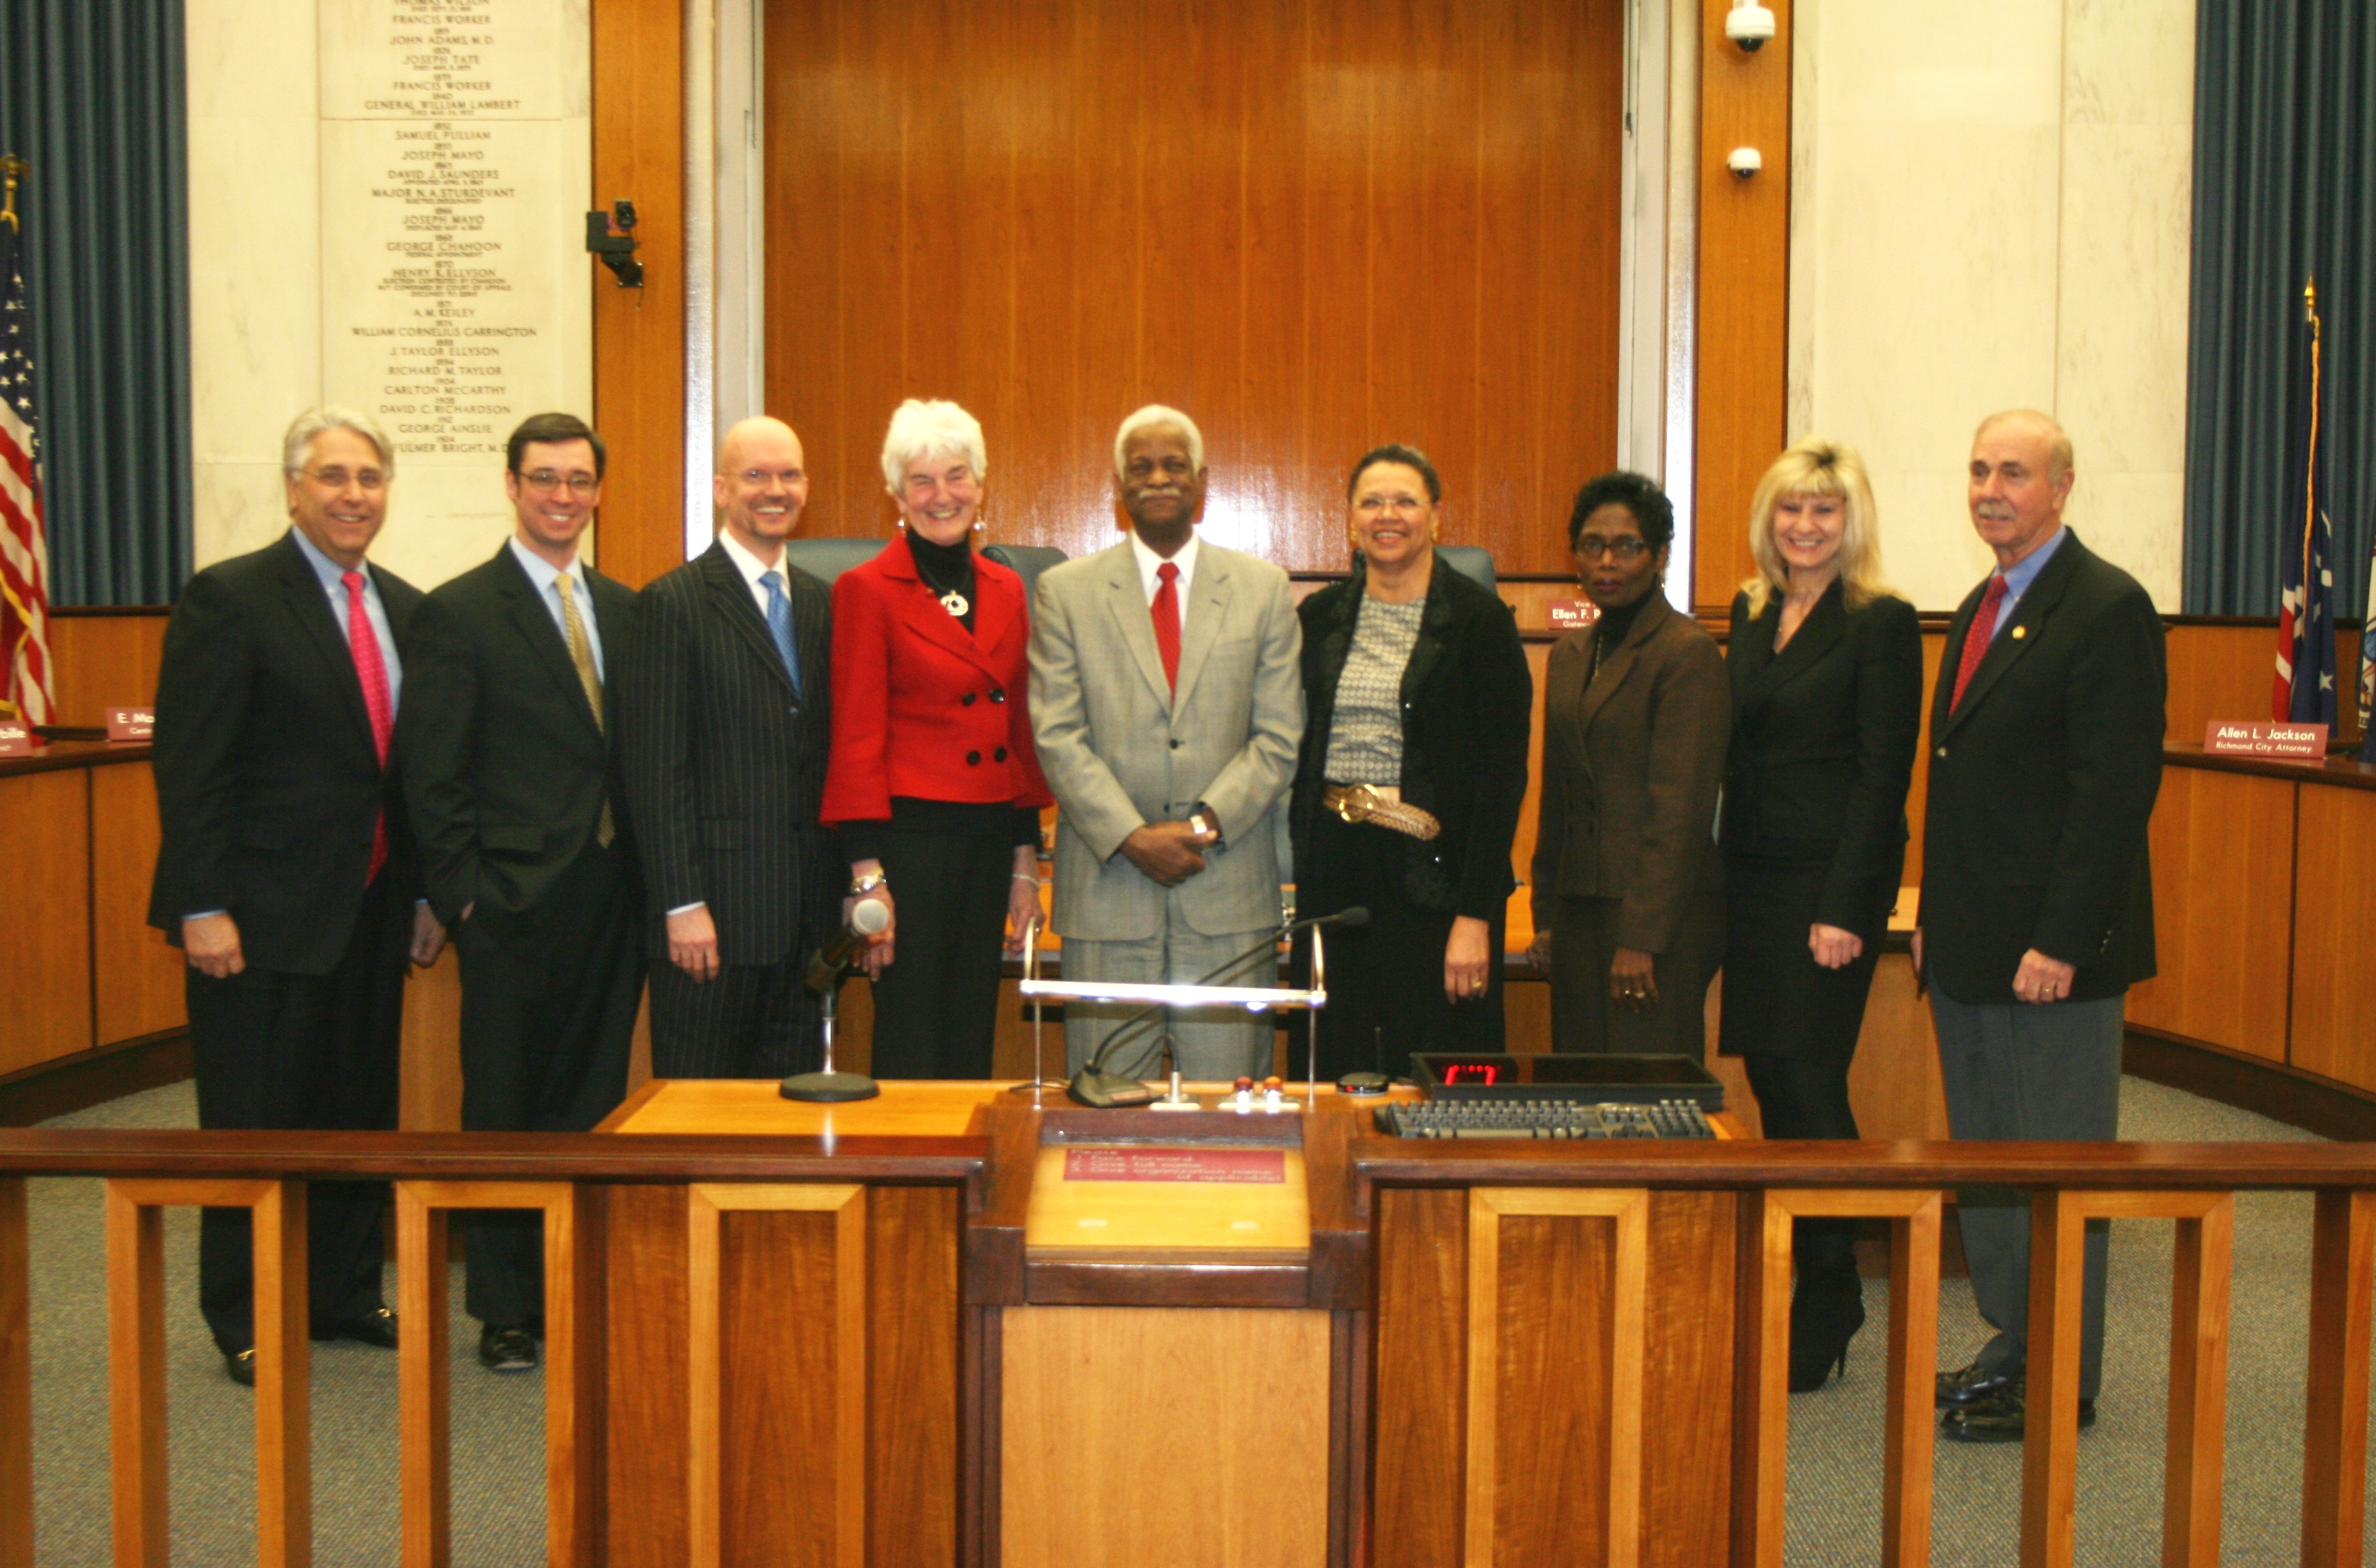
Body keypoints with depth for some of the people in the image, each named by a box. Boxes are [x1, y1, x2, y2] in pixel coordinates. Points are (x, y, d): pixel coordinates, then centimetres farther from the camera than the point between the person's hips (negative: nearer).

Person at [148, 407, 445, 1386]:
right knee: (255, 1120, 5)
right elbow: (190, 765, -12)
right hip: (264, 914, -6)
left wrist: (425, 893, 8)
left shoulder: (405, 610, 10)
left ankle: (343, 1295, 27)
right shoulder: (228, 599, -8)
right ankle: (246, 1323, 19)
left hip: (371, 910, 6)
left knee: (363, 1112, 13)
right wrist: (202, 907, -17)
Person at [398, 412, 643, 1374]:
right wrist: (464, 892, -11)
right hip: (515, 900, -5)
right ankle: (506, 1312, 17)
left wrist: (645, 875, 5)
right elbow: (431, 774, -7)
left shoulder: (623, 609, 12)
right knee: (505, 1111, 5)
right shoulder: (457, 614, -4)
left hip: (612, 897, 5)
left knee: (594, 1102, 11)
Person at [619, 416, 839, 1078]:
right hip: (714, 905, -6)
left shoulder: (819, 603, 13)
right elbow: (657, 768, -9)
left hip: (807, 912, 6)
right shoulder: (672, 602, -5)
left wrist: (844, 885, 9)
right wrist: (682, 904, -14)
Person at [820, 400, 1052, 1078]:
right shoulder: (866, 590, -5)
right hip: (912, 837, -6)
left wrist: (1026, 860, 12)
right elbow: (856, 741, -8)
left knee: (973, 1045, 12)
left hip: (990, 841, 6)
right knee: (911, 1049, 0)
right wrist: (867, 875, -12)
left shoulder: (1007, 590, 11)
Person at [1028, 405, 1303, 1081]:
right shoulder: (1065, 590, 6)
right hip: (1108, 886, 0)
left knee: (1227, 1096, 3)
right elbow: (1057, 736, -1)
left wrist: (1206, 824, -10)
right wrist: (1133, 837, -12)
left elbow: (1279, 737, 4)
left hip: (1229, 888, 1)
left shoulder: (1263, 588, 9)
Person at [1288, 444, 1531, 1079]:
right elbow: (1294, 754, 14)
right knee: (1335, 1074, 8)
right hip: (1333, 873, 4)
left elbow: (1503, 774, -7)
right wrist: (1292, 879, 5)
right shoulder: (1319, 617, 9)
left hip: (1433, 875, -4)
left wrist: (1475, 915, -13)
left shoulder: (1479, 619, -3)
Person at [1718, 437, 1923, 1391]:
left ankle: (1830, 1299, 9)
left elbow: (1883, 774, -11)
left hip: (1831, 882, -6)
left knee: (1808, 1081, -5)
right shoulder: (1750, 615, 13)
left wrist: (1846, 908, -16)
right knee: (1770, 1080, 9)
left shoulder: (1881, 624, -7)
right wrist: (1718, 881, 7)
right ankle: (1794, 1283, 21)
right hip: (1752, 881, 6)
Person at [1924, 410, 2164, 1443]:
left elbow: (2117, 789, -18)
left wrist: (2059, 941, -21)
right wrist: (1938, 917, 15)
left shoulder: (2107, 609, -13)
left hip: (2052, 955, -9)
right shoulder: (1981, 607, 15)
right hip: (1972, 951, 9)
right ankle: (2014, 1349, 28)